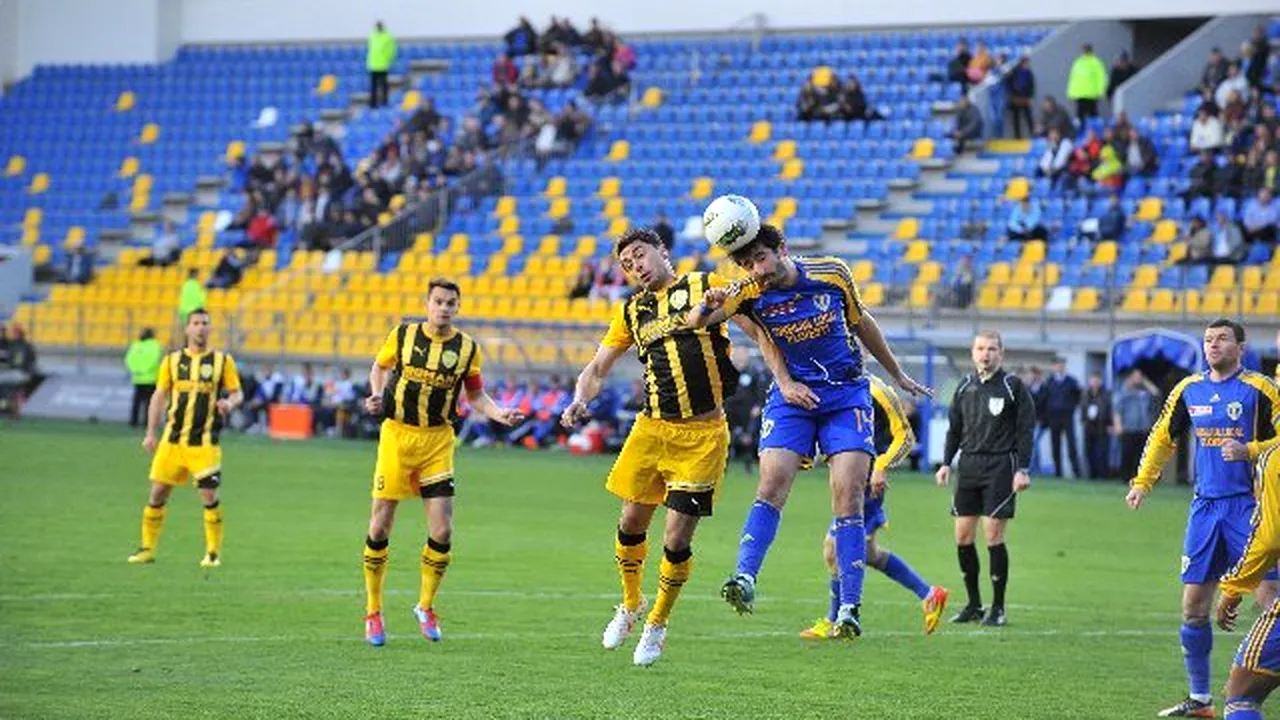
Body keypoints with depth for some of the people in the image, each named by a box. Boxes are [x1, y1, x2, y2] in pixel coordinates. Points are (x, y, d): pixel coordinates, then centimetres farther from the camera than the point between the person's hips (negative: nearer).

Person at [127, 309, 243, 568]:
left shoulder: (223, 361, 2)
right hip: (172, 438, 2)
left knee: (209, 495, -7)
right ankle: (147, 548, 15)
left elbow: (237, 393, 4)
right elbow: (159, 396, 10)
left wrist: (230, 402, -21)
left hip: (205, 442, -2)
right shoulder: (172, 360, 8)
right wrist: (151, 433, 4)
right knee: (158, 492, 3)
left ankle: (213, 552, 5)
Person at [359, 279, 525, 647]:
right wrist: (376, 395, -5)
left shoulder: (467, 348, 0)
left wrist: (499, 414, -8)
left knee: (442, 530, -7)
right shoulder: (402, 334, -2)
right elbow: (379, 367, 14)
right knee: (380, 527, -1)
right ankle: (372, 612, 13)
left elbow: (476, 395, 10)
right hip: (397, 435, -1)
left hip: (438, 441, 1)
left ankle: (426, 606, 15)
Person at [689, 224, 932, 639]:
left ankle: (850, 608, -11)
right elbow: (696, 321, -19)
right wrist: (709, 304, -43)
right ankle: (745, 578, -20)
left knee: (848, 496, -10)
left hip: (847, 394, -1)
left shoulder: (832, 273, -8)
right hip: (792, 394, 1)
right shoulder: (751, 294, -10)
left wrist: (897, 375, 19)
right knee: (772, 485, -18)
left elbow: (861, 322, 8)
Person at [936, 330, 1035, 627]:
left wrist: (1022, 469, -10)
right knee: (963, 536, 2)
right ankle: (974, 605, 13)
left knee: (993, 535, -9)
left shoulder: (1013, 386, -1)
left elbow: (1025, 430, -3)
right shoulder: (965, 386, 12)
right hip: (968, 466, 5)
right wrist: (946, 462, 9)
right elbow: (955, 428, 19)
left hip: (1000, 466, -5)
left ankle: (998, 608, 0)